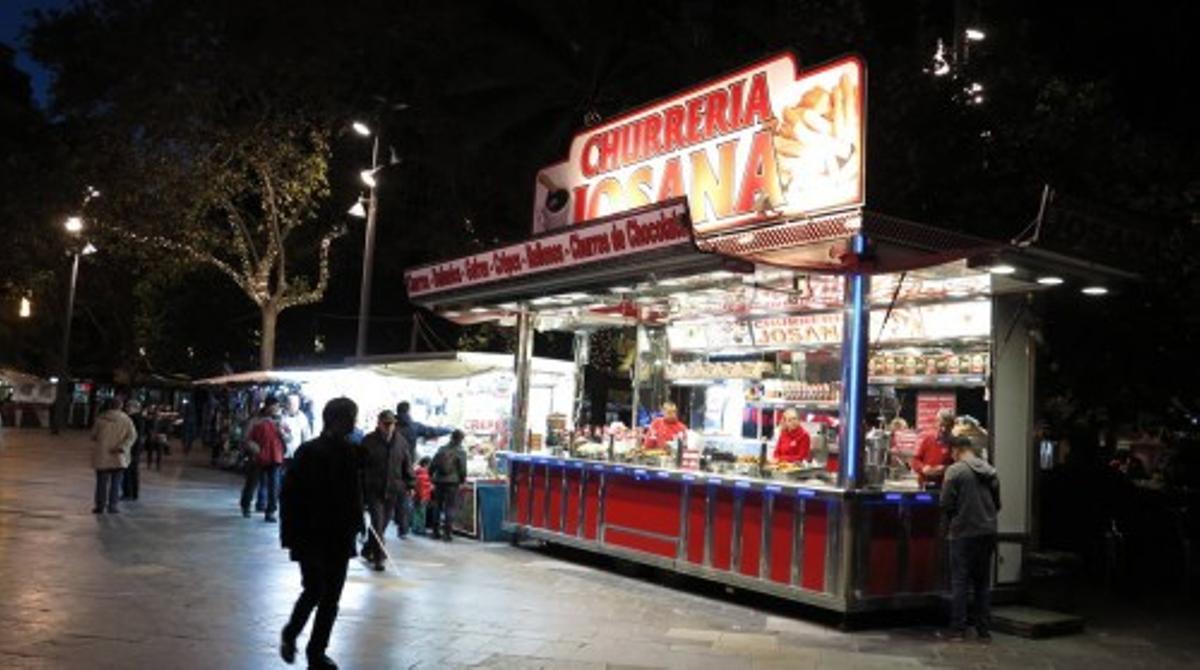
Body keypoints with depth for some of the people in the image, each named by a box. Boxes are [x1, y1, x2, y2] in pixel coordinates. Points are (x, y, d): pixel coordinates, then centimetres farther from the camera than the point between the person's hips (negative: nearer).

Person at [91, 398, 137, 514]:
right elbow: (132, 436, -12)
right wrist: (121, 447, -17)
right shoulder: (126, 420, -4)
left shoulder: (101, 419, -5)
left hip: (102, 456, 0)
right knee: (116, 482, 8)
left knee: (102, 482, 8)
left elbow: (93, 436, 4)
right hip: (119, 457, 0)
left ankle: (100, 505, 12)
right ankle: (112, 505, 6)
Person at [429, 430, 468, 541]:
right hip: (452, 482, -4)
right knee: (450, 507, 0)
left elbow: (432, 465, 7)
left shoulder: (442, 449, 6)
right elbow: (463, 469, -8)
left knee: (437, 506, 13)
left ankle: (436, 532, 18)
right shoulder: (461, 452, -6)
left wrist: (432, 476, 18)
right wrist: (462, 480, 8)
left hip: (439, 481, 4)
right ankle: (447, 532, -6)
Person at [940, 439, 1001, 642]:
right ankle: (983, 629, 15)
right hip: (987, 532, 5)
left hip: (963, 533, -5)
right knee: (983, 582, 12)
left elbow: (946, 504, -11)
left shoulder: (955, 470, -10)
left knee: (959, 582, 1)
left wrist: (948, 525, 7)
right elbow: (997, 504, 12)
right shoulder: (990, 471, 7)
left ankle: (958, 629, 2)